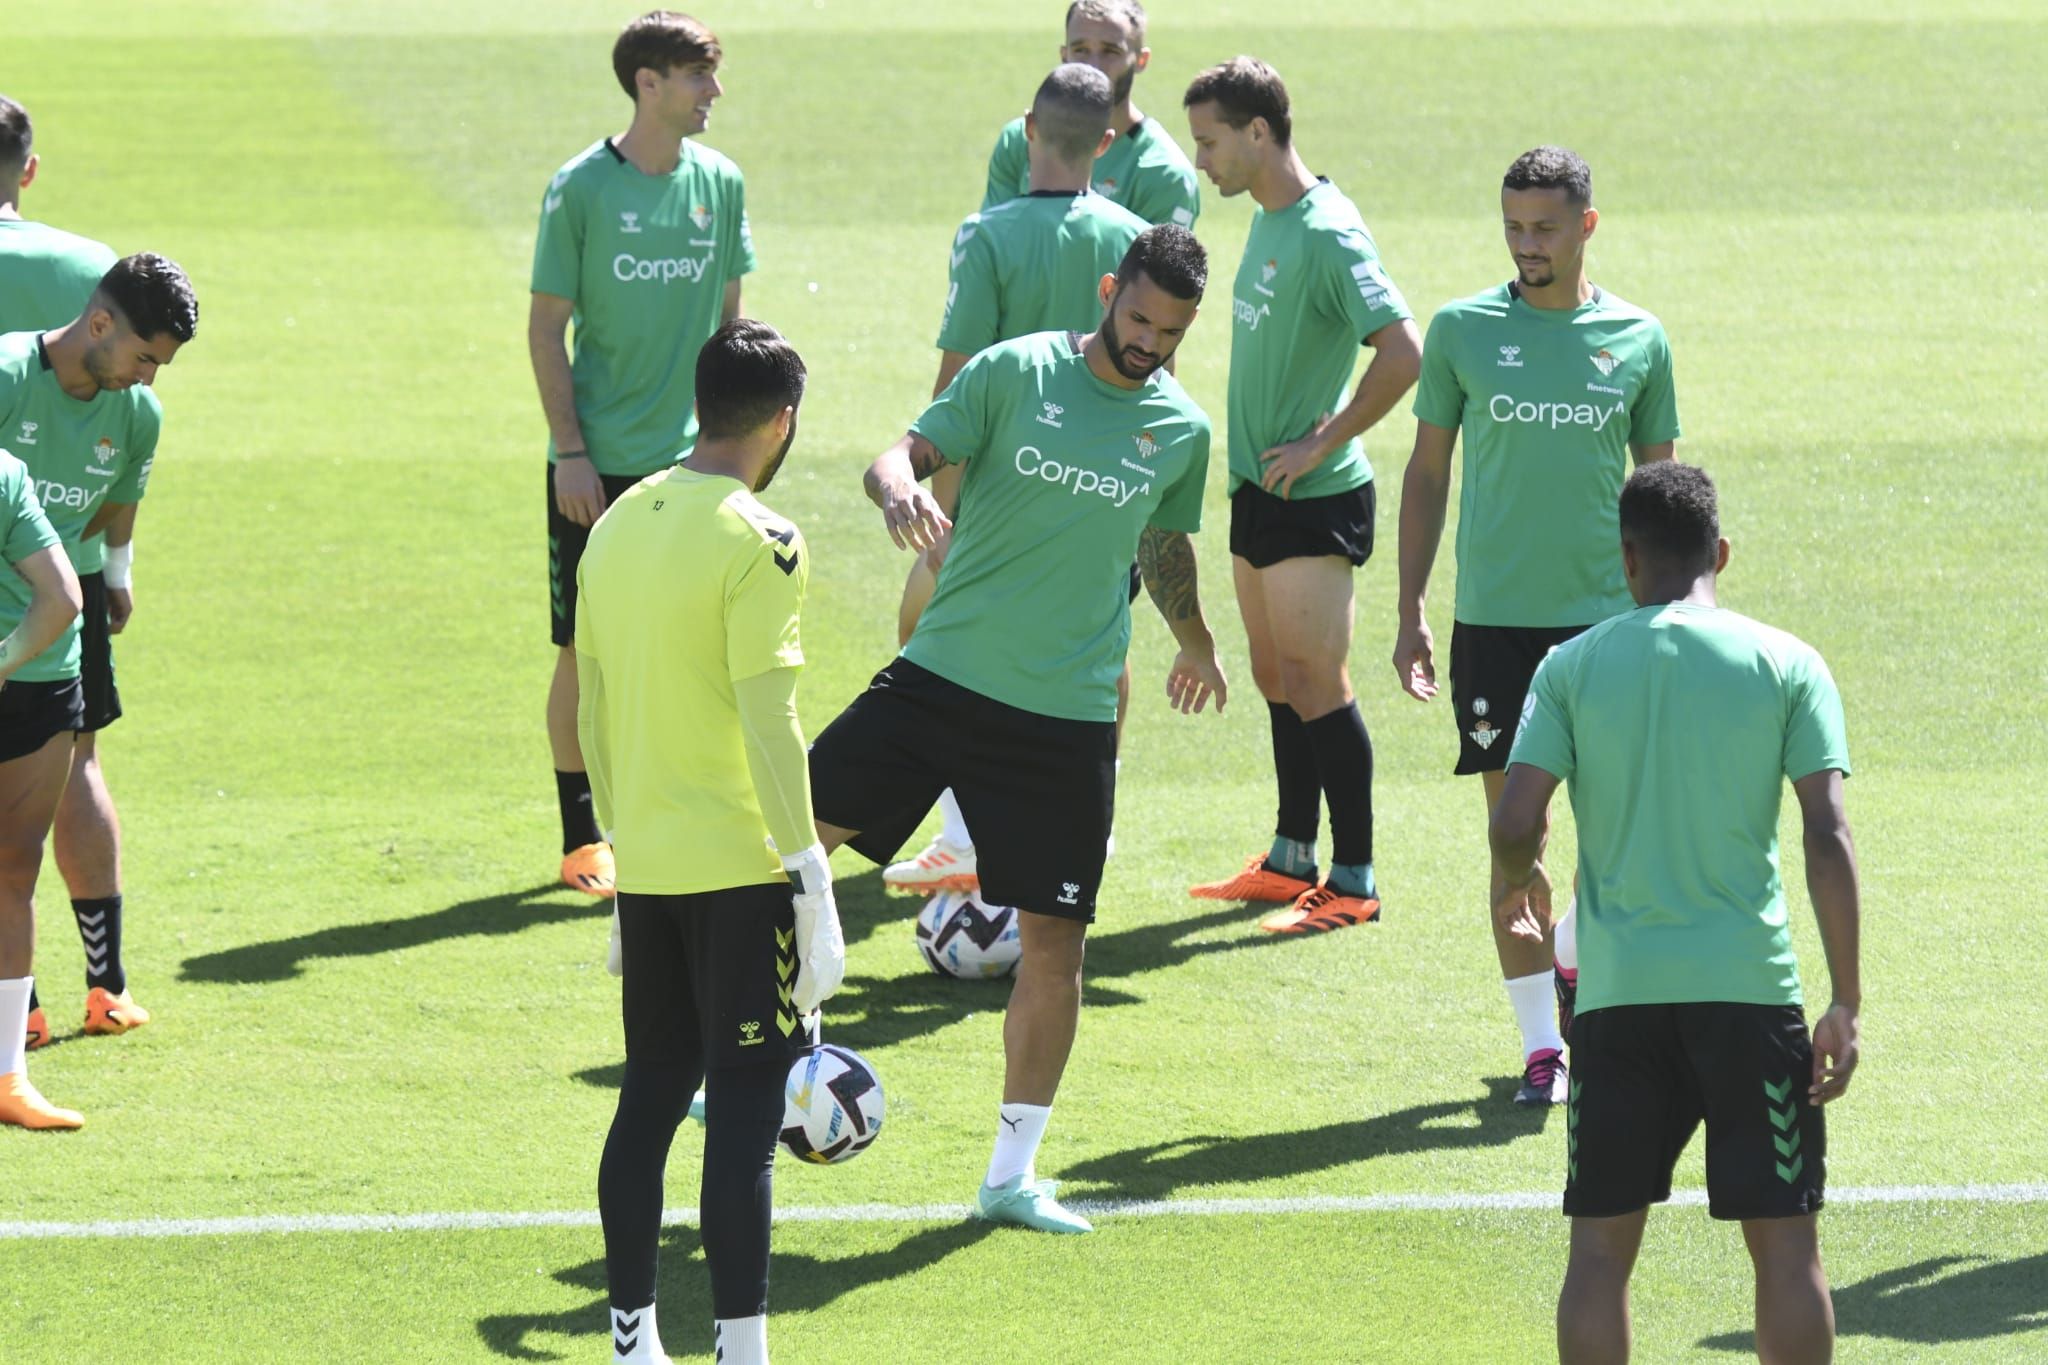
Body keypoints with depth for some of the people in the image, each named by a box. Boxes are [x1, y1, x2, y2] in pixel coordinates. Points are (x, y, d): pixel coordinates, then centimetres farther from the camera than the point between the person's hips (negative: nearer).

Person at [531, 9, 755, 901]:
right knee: (584, 655, 2)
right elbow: (547, 328, -5)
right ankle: (582, 839, 11)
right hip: (598, 463, -4)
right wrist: (571, 451, -10)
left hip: (688, 460, 4)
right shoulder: (581, 189, -8)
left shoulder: (719, 184, 4)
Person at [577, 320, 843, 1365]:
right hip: (740, 868, -7)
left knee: (652, 1097, 15)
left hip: (646, 868, 7)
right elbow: (769, 726, -18)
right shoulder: (759, 545, -14)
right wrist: (812, 885, -15)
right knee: (744, 1114, -5)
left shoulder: (618, 524, 8)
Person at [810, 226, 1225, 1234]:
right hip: (942, 675, -2)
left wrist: (1195, 643, 40)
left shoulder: (1182, 430, 6)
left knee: (1055, 941, -1)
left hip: (1067, 717, 2)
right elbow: (905, 452, -9)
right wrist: (899, 488, -33)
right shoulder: (1014, 372, -3)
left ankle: (1012, 1175, 12)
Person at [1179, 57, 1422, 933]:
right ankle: (1291, 861, 25)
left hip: (1313, 499, -9)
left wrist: (1323, 443, -21)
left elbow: (1403, 352, -26)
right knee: (1277, 679, 15)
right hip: (1259, 490, 9)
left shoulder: (1328, 233, -19)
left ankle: (1353, 883, -1)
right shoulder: (1265, 221, 10)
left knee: (1315, 685, -6)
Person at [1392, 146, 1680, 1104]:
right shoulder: (1462, 330, 1)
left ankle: (1570, 960, 32)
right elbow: (1427, 473, 7)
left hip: (1610, 620, 1)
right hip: (1494, 622, -1)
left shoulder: (1638, 341, 4)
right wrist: (1409, 614, 3)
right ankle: (1540, 1043, 4)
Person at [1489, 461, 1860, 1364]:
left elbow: (1514, 823, -5)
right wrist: (1845, 1007, -3)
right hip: (1751, 985, -1)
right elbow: (1827, 838, -5)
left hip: (1618, 988, 1)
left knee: (1601, 1247, 7)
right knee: (1785, 1241, 5)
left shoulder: (1574, 665, 3)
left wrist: (1515, 883, 19)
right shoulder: (1786, 665, 1)